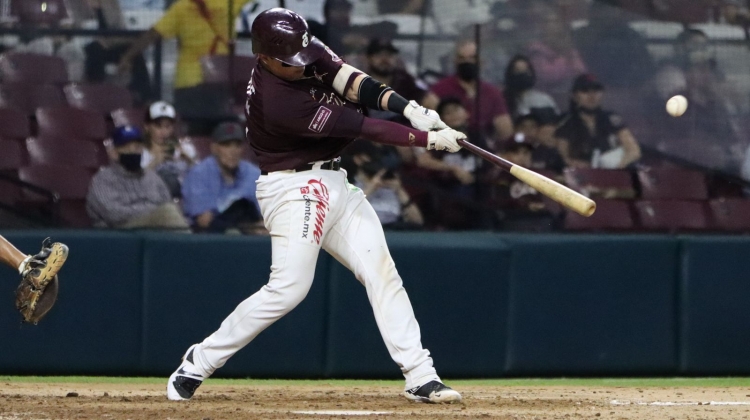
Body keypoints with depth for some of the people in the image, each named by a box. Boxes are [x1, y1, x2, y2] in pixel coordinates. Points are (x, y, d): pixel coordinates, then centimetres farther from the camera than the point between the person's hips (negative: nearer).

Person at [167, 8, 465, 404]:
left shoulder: (308, 52, -3)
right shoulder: (278, 100, -26)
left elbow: (349, 81, -7)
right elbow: (359, 127, -22)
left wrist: (406, 106, -24)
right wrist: (427, 138, -16)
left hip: (335, 185, 9)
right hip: (294, 189, -9)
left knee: (381, 273, 1)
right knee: (288, 287, -17)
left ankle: (420, 377, -1)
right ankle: (199, 362, -3)